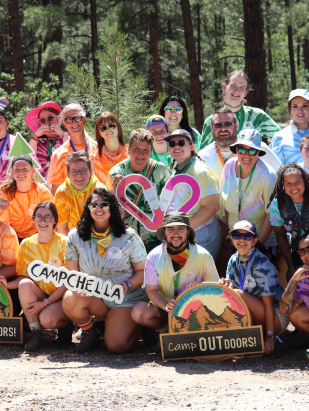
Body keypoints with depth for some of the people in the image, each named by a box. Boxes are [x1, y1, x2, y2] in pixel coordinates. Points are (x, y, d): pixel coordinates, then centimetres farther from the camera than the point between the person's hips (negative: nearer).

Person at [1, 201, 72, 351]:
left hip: (60, 298, -3)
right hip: (38, 297, 3)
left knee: (46, 319, -32)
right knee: (25, 284, -27)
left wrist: (46, 303, -18)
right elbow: (22, 277, 1)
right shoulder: (26, 244, 0)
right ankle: (35, 332, -14)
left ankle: (65, 324, 5)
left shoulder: (63, 243, -11)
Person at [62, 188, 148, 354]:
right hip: (91, 296, 2)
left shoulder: (129, 237, -3)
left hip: (125, 299, -2)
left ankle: (135, 327, 16)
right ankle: (89, 333, 0)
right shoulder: (75, 236, 1)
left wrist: (128, 285, -21)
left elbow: (142, 270, 0)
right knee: (70, 300, -33)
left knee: (117, 346, -23)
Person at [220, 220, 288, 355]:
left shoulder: (261, 264, -20)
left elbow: (268, 303, -22)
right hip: (254, 318, 7)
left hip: (277, 319, -7)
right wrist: (226, 285, -22)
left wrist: (269, 336, -26)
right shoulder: (234, 260, 2)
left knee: (237, 294, -28)